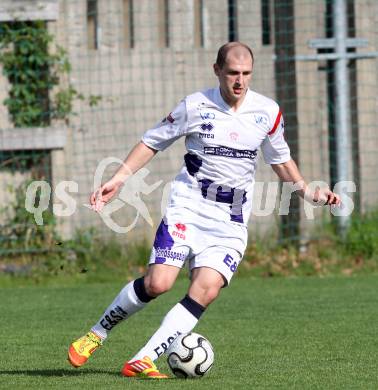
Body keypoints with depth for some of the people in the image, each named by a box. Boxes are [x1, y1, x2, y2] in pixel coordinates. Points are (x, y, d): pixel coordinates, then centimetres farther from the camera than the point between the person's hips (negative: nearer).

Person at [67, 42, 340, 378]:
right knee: (157, 283, -18)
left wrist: (309, 191, 6)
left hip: (231, 223, 2)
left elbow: (281, 160, 19)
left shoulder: (268, 111, 3)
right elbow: (153, 141, 6)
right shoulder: (195, 106, -5)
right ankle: (96, 335, 5)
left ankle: (141, 362, -17)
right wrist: (117, 180, -1)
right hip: (187, 208, -2)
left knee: (206, 290, -18)